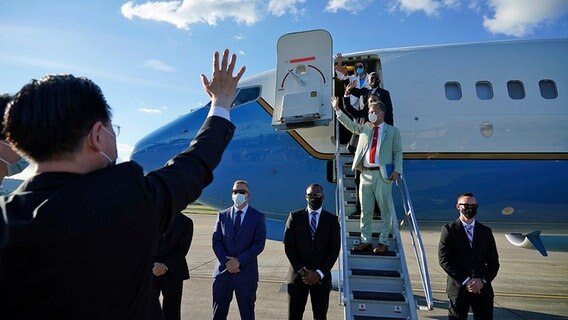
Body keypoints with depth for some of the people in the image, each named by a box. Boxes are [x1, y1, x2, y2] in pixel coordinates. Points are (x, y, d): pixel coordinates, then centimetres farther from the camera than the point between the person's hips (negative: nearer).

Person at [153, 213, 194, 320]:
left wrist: (165, 265, -20)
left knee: (171, 311, 4)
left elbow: (182, 250, -9)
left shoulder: (185, 222, -4)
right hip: (151, 269, 2)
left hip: (172, 272, -2)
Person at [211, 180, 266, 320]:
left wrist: (239, 261, -16)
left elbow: (259, 244, -8)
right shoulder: (222, 215, 8)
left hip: (246, 272, -2)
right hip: (223, 271, 2)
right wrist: (226, 261, -12)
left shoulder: (258, 216, 0)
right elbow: (216, 242, 3)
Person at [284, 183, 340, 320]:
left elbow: (334, 250, -2)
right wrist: (302, 271, -10)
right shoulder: (295, 217, 1)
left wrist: (319, 273, -11)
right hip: (298, 275, 0)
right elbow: (288, 246, -2)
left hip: (321, 276, 0)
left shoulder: (332, 219, 2)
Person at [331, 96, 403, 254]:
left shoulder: (392, 131, 5)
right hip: (365, 173, 4)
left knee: (385, 209, 2)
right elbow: (350, 124, 14)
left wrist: (397, 170, -10)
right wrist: (337, 109, 5)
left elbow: (398, 152, 2)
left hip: (383, 174, -3)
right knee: (365, 210, 8)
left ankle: (383, 242, 12)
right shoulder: (365, 128, 16)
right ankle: (366, 241, 18)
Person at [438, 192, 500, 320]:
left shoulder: (486, 231, 9)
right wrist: (465, 281, -13)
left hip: (483, 288, 3)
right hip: (459, 288, -3)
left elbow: (493, 261, 8)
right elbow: (444, 260, -8)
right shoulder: (449, 230, -3)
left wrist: (483, 280, -7)